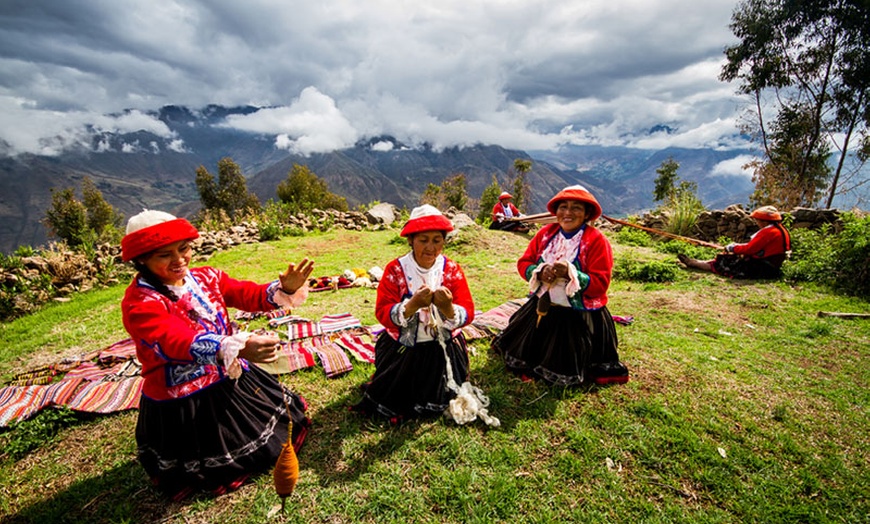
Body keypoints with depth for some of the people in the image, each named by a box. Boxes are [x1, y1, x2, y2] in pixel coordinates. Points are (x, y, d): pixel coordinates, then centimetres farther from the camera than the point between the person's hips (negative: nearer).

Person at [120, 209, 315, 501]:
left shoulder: (205, 277, -2)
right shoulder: (140, 303, -21)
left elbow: (249, 295, -10)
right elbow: (178, 341, -38)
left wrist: (284, 289, -32)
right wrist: (237, 348, -55)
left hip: (232, 382, 6)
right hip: (184, 404, -5)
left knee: (284, 422, 20)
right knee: (222, 474, 11)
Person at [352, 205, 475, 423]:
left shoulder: (453, 270, -8)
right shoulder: (395, 269, -12)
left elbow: (467, 314, -13)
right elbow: (382, 314, -18)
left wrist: (448, 308, -35)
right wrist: (413, 304, -35)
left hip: (444, 349, 1)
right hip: (402, 349, -1)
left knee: (438, 402, 9)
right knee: (394, 400, 8)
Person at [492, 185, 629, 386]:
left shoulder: (596, 240, -13)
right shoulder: (546, 233, 1)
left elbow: (600, 284, -17)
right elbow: (523, 263, 0)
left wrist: (570, 273, -31)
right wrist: (539, 272, -21)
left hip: (580, 317, -4)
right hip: (542, 308, 5)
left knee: (566, 369, 4)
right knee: (527, 350, 18)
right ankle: (530, 368, 49)